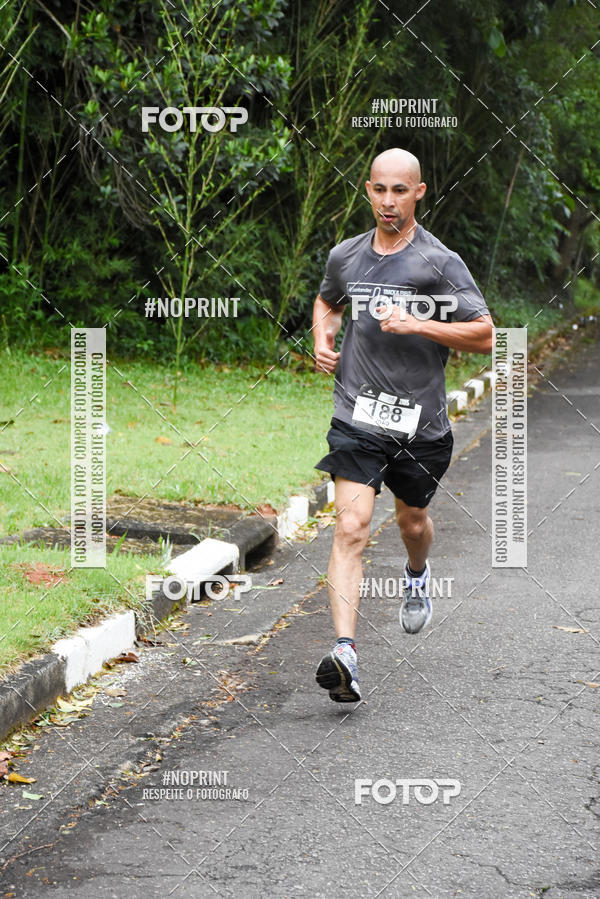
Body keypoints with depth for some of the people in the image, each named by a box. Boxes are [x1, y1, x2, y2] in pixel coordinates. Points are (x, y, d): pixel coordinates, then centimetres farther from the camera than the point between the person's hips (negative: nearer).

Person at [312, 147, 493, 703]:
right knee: (352, 528, -15)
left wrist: (416, 324, -19)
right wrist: (322, 338, 6)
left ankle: (417, 574, 58)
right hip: (357, 418, 1)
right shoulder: (346, 256, 5)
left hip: (421, 422, -1)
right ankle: (344, 653, -22)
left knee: (412, 521, 20)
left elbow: (484, 335, -8)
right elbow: (327, 301, 27)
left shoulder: (440, 262, -8)